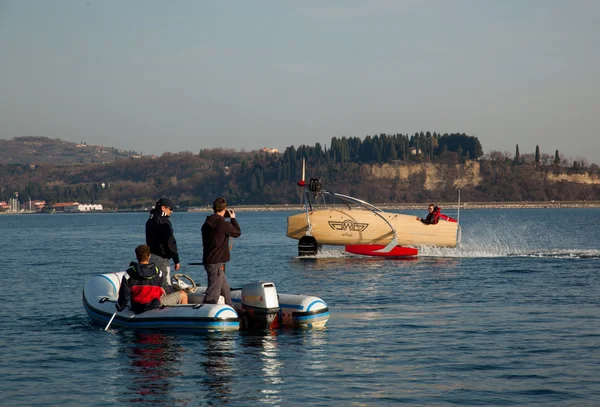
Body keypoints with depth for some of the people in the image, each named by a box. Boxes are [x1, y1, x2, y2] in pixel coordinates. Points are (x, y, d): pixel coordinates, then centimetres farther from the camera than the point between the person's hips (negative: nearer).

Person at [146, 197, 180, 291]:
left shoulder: (150, 220, 16)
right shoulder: (163, 222, -13)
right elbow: (170, 243, -15)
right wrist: (176, 260, -12)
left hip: (151, 256, 9)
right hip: (161, 258, -9)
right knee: (166, 287, -9)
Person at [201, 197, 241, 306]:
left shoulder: (207, 223, 8)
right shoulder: (223, 224, -17)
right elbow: (237, 233, -1)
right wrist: (233, 218, 13)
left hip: (208, 260, 9)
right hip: (216, 263, -9)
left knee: (225, 289, 21)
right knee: (213, 293, -8)